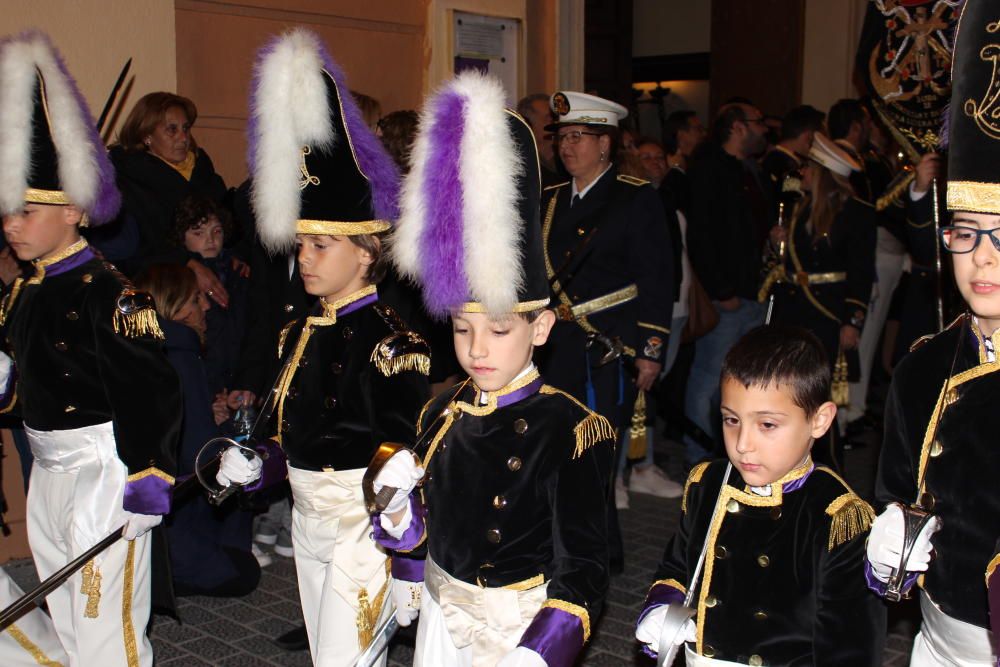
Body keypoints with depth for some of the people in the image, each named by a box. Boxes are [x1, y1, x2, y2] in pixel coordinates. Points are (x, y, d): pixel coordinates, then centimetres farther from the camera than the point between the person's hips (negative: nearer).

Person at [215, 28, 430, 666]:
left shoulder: (393, 341, -19)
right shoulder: (298, 334, 6)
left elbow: (411, 450, -20)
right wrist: (259, 465, 1)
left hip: (363, 524, -8)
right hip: (307, 518, 9)